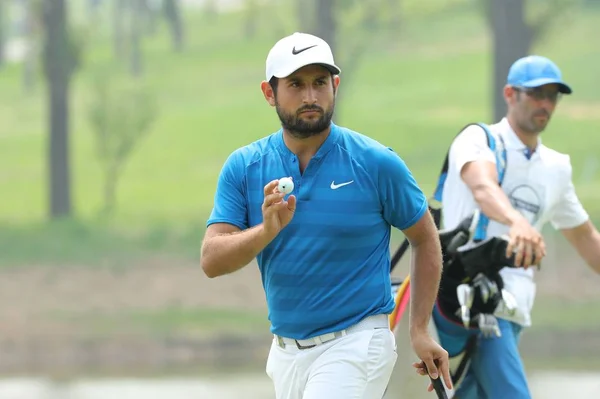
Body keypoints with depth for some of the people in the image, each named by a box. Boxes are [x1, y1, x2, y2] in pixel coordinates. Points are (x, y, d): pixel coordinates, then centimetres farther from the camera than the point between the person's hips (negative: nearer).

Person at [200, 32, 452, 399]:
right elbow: (212, 261, -8)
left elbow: (426, 239, 5)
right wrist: (267, 230, -27)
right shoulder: (243, 168, 0)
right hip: (286, 351, 5)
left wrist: (420, 330, 0)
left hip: (355, 345, -5)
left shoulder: (376, 163, -8)